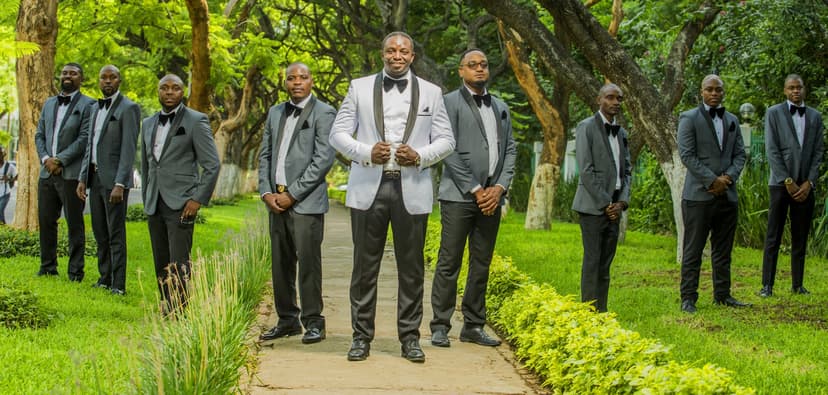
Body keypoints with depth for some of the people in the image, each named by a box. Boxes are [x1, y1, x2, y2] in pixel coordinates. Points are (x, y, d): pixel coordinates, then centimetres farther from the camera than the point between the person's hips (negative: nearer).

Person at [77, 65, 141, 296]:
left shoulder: (129, 108, -9)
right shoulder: (96, 108, 16)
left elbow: (129, 149, -15)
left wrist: (120, 185, -22)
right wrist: (82, 178, 11)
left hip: (115, 179, -8)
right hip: (95, 177, 8)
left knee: (116, 233, -6)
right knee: (100, 232, 11)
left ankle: (119, 284, -3)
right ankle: (105, 278, 19)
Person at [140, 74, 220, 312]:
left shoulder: (196, 121, -3)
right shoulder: (148, 124, 16)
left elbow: (212, 164, -6)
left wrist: (198, 199, -12)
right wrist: (146, 200, 19)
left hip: (181, 205, -6)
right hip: (155, 206, 6)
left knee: (179, 265, -11)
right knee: (161, 267, 7)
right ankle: (166, 314, 12)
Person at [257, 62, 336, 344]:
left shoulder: (323, 113, -4)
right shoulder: (275, 113, 17)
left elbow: (324, 160, -11)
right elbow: (265, 155, 17)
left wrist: (291, 194, -13)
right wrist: (266, 192, 2)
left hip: (306, 201, -6)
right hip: (276, 201, 6)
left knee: (308, 262, -7)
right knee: (280, 264, 9)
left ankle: (313, 323, 0)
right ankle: (287, 320, 18)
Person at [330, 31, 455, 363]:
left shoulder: (431, 93, 10)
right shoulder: (359, 88, 8)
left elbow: (446, 140, 9)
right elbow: (338, 134, 6)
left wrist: (420, 156, -11)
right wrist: (366, 153, -12)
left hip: (412, 190, 1)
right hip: (368, 187, 0)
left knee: (411, 267, 4)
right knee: (365, 265, 3)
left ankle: (409, 337, 13)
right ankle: (362, 336, 10)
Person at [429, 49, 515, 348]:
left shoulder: (501, 107, 18)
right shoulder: (450, 103, 0)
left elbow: (510, 150, 14)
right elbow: (448, 151, -8)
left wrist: (499, 188, -2)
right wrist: (475, 190, -11)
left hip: (491, 197, 5)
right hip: (459, 196, -5)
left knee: (482, 265, 8)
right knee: (449, 264, -5)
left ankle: (473, 326, 14)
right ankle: (440, 327, 0)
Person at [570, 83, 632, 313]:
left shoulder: (621, 133, 17)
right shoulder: (586, 128, -4)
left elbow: (626, 171, 16)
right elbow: (586, 171, -11)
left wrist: (622, 202, -1)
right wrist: (605, 204, -13)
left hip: (614, 207, 6)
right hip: (593, 206, -6)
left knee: (605, 264, 6)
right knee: (592, 262, -7)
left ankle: (602, 312, 8)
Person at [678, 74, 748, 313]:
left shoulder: (732, 121, 16)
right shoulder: (689, 119, -2)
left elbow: (740, 154, 12)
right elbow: (687, 155, -10)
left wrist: (729, 177, -7)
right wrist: (712, 180, -15)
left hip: (727, 195, 5)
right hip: (699, 195, -5)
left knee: (723, 250, 11)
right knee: (693, 251, -2)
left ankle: (722, 295, 19)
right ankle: (688, 298, 0)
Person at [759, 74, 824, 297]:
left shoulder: (815, 117, 12)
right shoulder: (774, 113, 3)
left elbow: (819, 152, 9)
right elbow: (771, 151, -4)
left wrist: (809, 182, -4)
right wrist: (788, 181, -9)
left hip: (805, 186, 3)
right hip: (781, 184, -3)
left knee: (800, 237, 6)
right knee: (773, 237, -2)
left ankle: (797, 285, 11)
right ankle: (767, 285, 0)